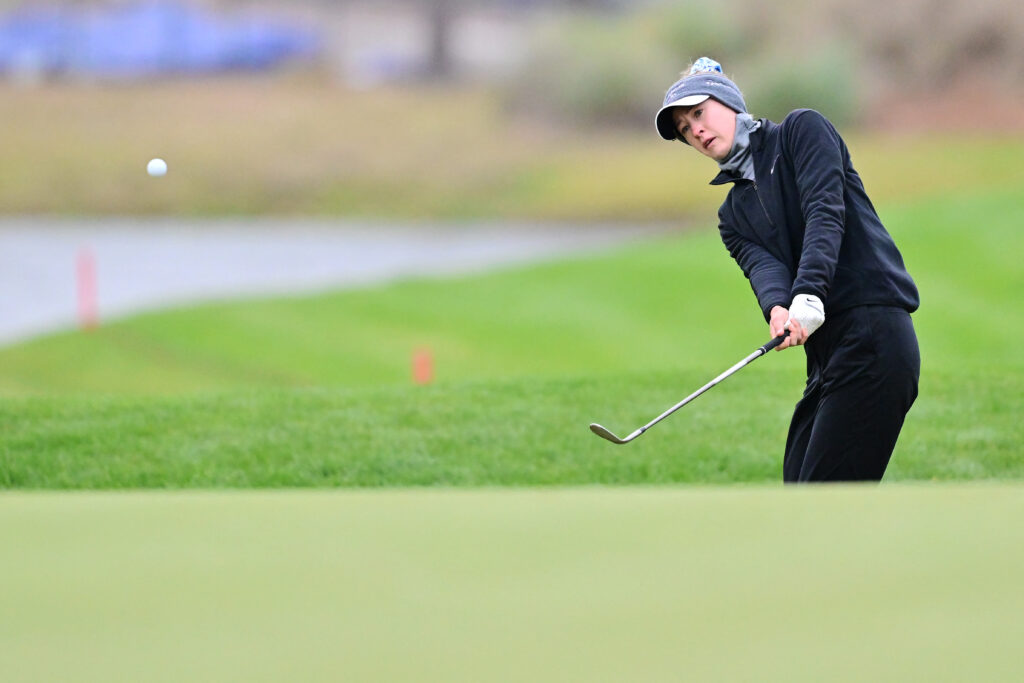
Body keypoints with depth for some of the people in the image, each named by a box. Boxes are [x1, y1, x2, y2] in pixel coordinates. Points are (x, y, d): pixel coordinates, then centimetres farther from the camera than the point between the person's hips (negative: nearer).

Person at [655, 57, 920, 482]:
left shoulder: (802, 129, 4)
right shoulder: (733, 213, 22)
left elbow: (826, 211, -12)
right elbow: (760, 262, 1)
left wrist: (808, 293, -28)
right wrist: (777, 308, -23)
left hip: (871, 334, -8)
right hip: (825, 351, 8)